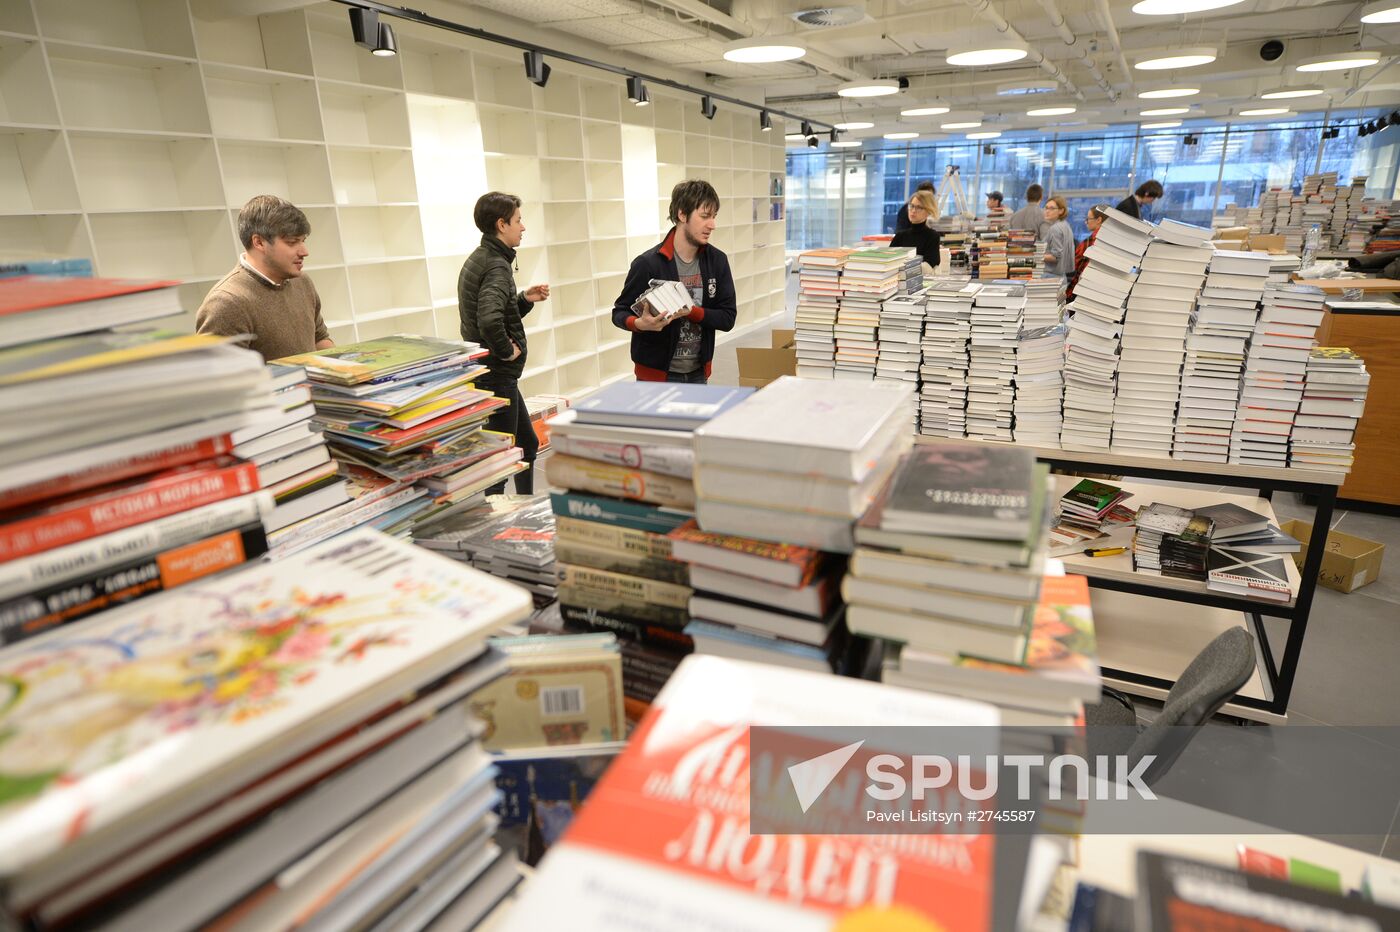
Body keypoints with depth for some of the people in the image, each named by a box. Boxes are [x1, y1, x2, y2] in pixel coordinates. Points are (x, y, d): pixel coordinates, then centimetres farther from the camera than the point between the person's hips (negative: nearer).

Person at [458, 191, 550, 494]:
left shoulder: (479, 258, 11)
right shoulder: (496, 265, -19)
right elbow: (489, 320, -37)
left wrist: (524, 299, 6)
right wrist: (506, 351, -21)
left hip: (487, 372, 11)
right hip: (496, 375, -11)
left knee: (528, 443, 22)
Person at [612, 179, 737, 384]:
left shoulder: (717, 261, -1)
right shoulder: (648, 263, -13)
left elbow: (727, 317, -3)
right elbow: (620, 312, -4)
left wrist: (690, 311, -20)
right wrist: (640, 324, -27)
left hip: (698, 374, 4)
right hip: (657, 376, -4)